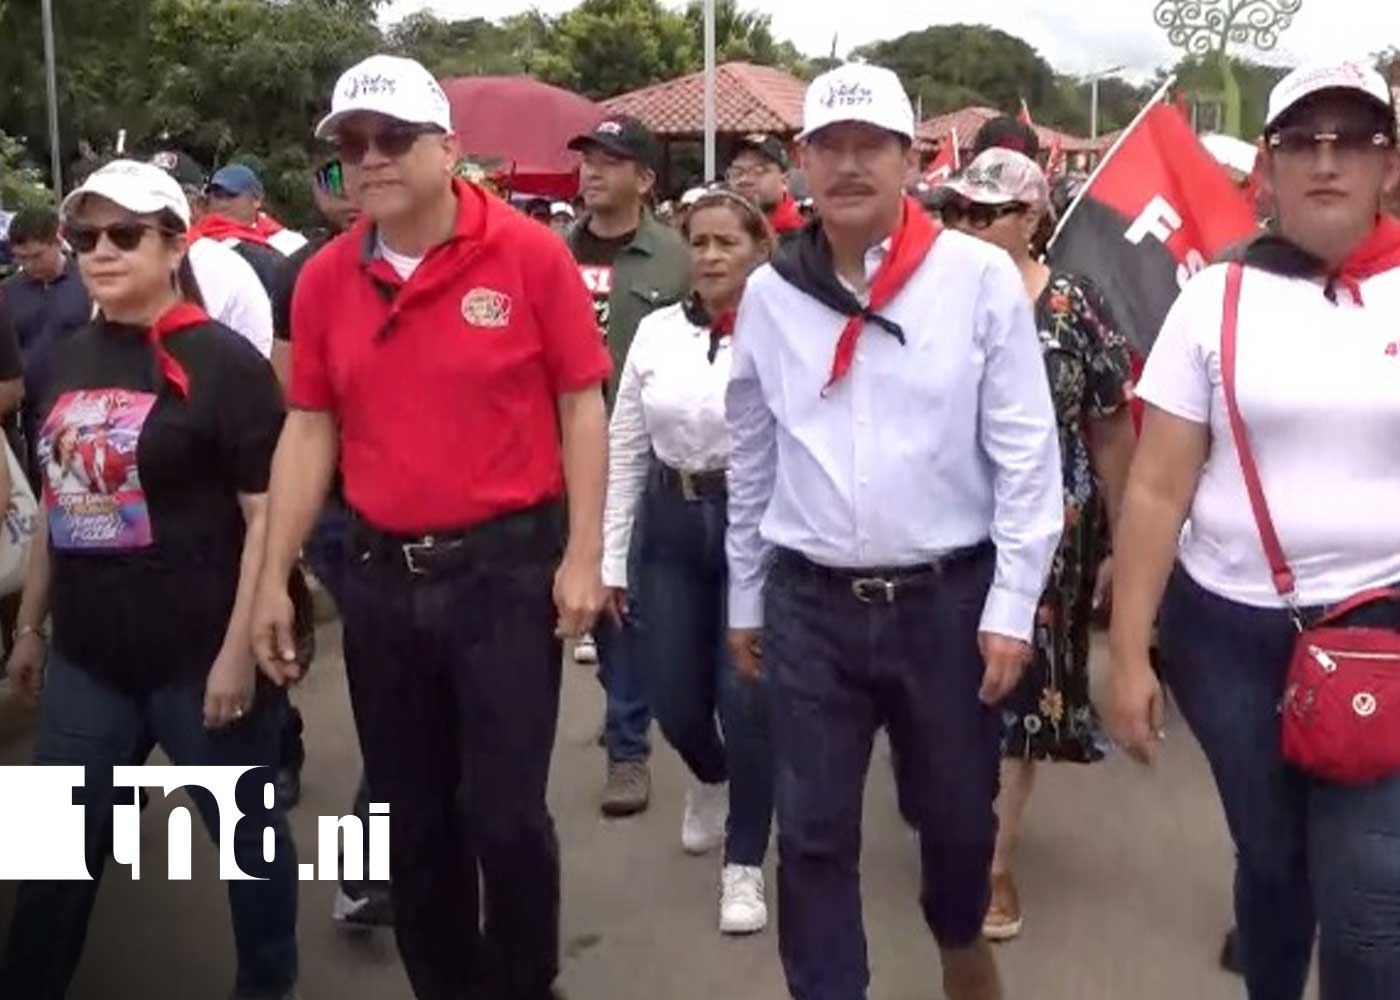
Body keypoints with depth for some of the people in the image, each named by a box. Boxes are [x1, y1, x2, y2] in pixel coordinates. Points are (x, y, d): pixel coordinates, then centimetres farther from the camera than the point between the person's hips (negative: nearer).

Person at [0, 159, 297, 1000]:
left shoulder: (222, 362, -11)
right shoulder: (69, 361, 8)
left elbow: (267, 514, -13)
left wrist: (240, 650, -16)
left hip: (199, 660, -5)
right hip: (87, 659, 6)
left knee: (244, 830, 12)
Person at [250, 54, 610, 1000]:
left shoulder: (530, 254, -8)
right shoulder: (324, 279, 3)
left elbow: (582, 406, -5)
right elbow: (311, 431, 7)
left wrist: (583, 556, -10)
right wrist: (274, 579, 6)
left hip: (506, 564, -4)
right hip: (381, 574, 4)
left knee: (505, 813, 1)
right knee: (410, 817, 14)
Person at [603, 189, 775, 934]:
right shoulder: (656, 332, 3)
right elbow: (624, 449, 7)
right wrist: (609, 557, 6)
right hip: (673, 524, 4)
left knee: (745, 697, -4)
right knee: (673, 700, 11)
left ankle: (744, 866, 17)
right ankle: (711, 780, 48)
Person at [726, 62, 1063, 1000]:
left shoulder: (981, 277, -7)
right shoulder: (770, 293, 2)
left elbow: (1027, 455, -6)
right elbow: (751, 461, 10)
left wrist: (1012, 605, -8)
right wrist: (744, 598, 13)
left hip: (949, 598, -1)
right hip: (808, 604, 2)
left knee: (956, 810, 17)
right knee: (814, 834, 6)